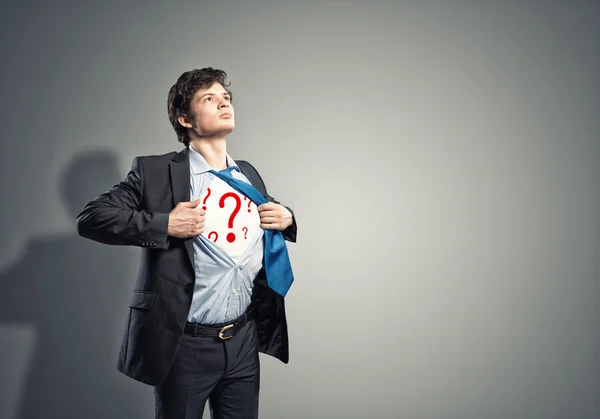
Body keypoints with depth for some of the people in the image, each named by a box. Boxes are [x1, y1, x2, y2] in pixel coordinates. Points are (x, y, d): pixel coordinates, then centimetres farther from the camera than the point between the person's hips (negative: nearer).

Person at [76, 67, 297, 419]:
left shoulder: (249, 174, 9)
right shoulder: (155, 171, -7)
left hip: (244, 340, 5)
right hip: (185, 345, -4)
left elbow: (270, 223, 23)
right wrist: (163, 224, -21)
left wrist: (287, 219, 0)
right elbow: (90, 218, -10)